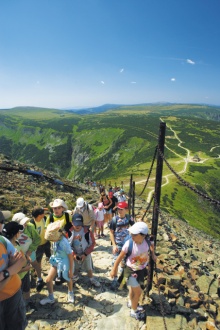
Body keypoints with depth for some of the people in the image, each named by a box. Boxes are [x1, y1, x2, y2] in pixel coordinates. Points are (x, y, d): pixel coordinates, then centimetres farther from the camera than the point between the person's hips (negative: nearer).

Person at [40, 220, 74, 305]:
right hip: (56, 261, 6)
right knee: (48, 280, 5)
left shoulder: (64, 243, -33)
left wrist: (71, 270, -16)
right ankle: (51, 298, 30)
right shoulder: (55, 240, -16)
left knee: (68, 279, 20)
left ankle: (70, 293, 50)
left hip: (64, 263, -5)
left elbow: (70, 257, -23)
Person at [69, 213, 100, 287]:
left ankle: (92, 279, 39)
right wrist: (73, 254, -19)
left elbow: (93, 243, -13)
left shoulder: (87, 231, -25)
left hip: (86, 254, -1)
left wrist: (85, 254, -16)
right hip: (75, 254, 1)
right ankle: (75, 277, 48)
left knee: (88, 268, 15)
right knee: (74, 269, 17)